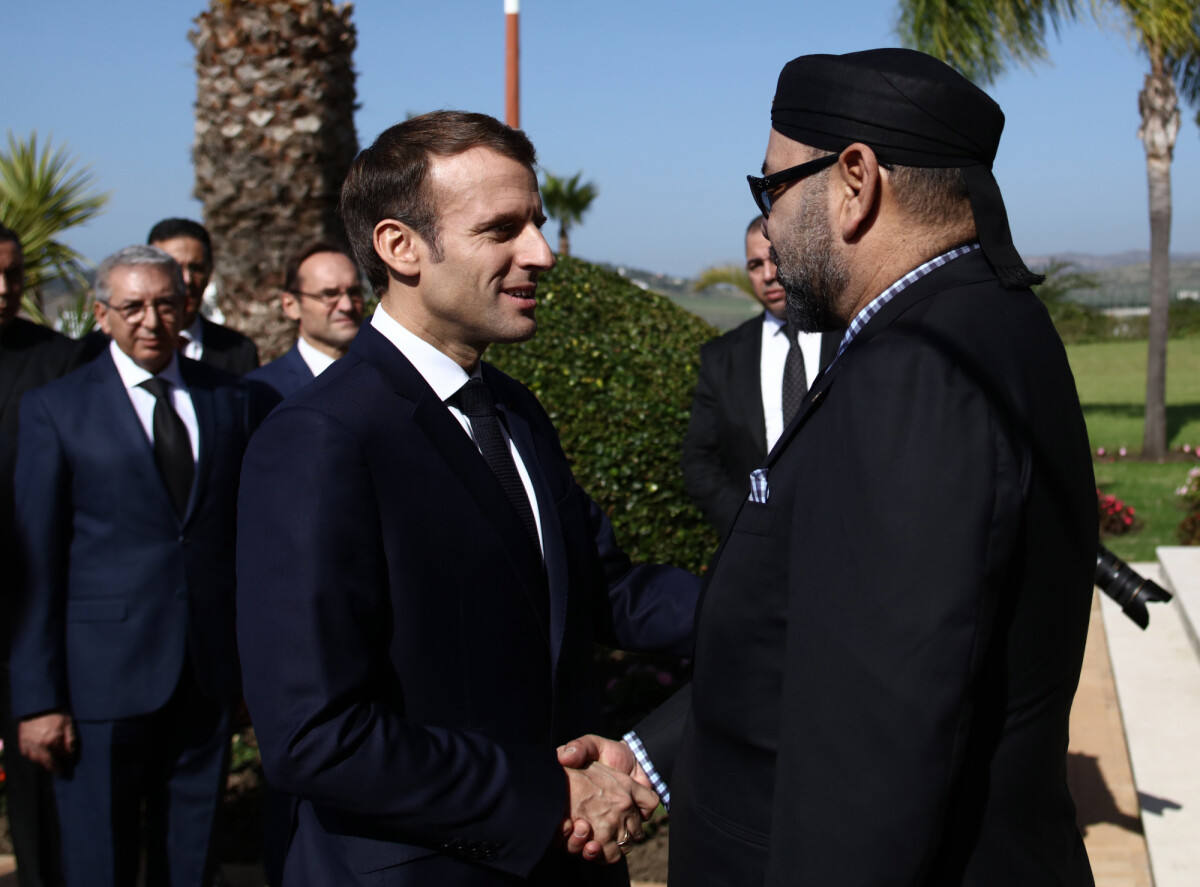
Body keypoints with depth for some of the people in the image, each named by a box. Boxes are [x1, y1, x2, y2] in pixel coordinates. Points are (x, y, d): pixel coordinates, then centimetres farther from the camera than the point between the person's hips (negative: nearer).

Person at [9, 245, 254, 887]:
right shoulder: (55, 409, -2)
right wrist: (37, 700, -8)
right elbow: (37, 563, -4)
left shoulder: (228, 400, 8)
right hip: (103, 679, -3)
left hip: (209, 674, 3)